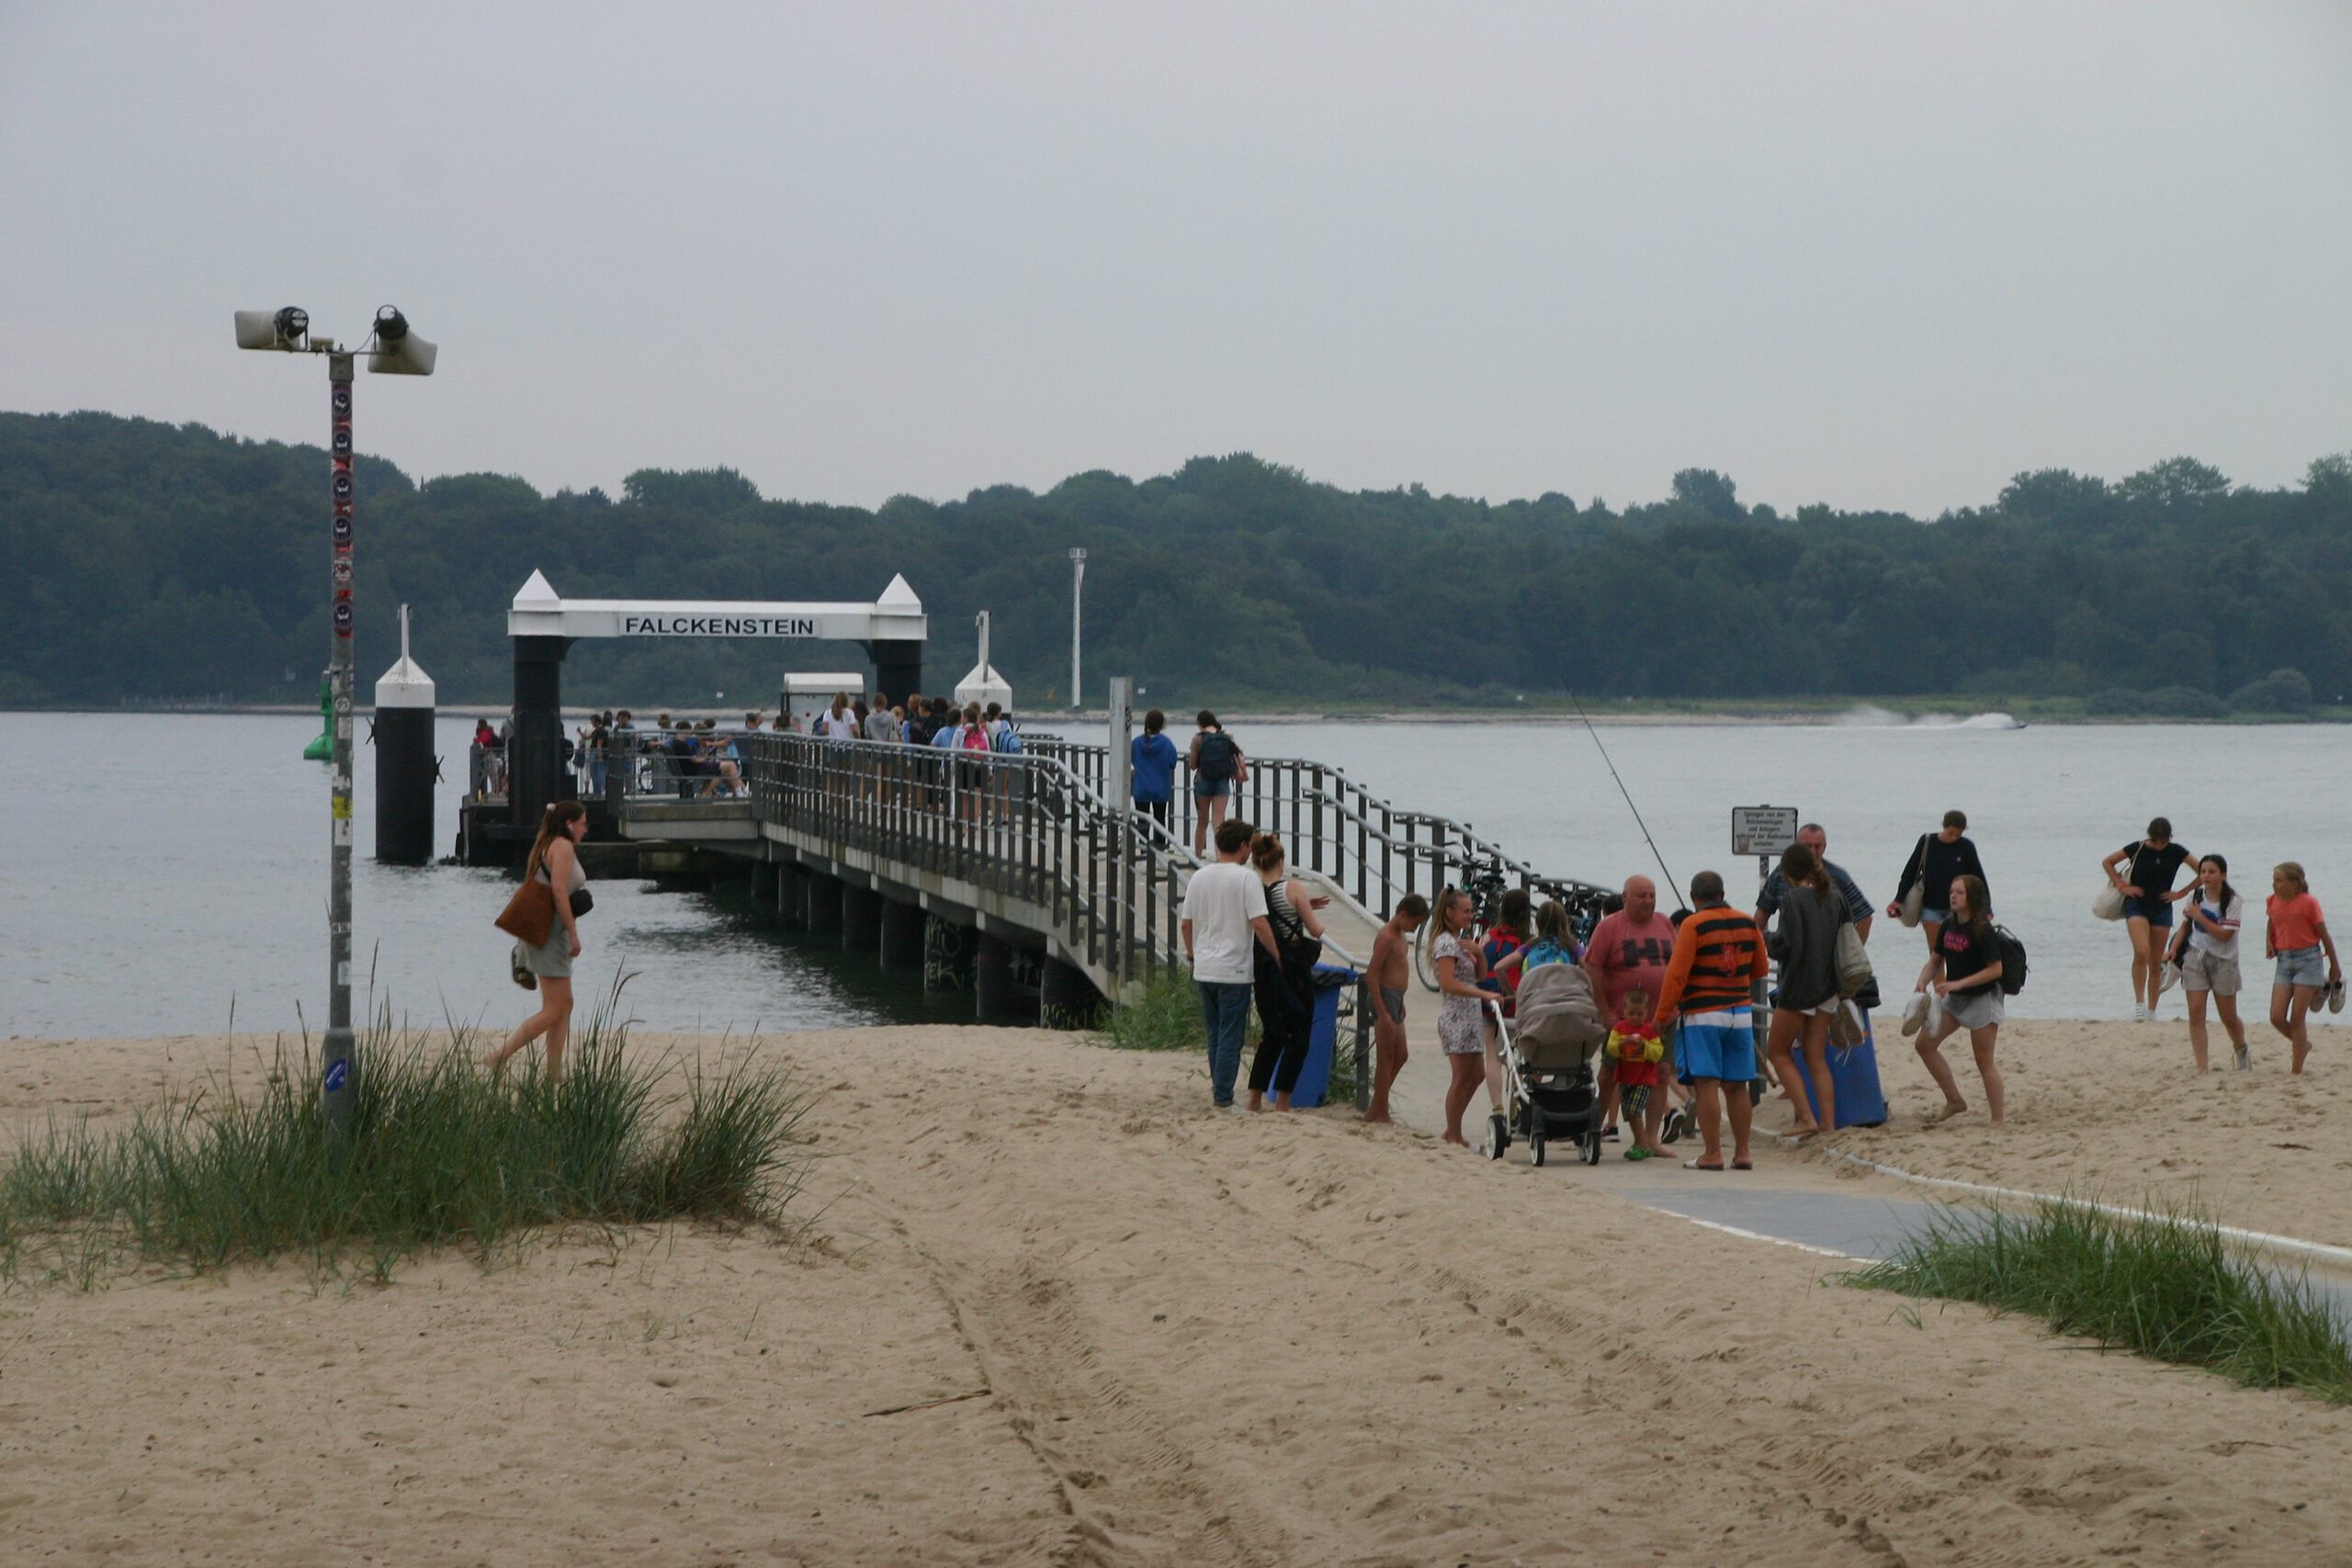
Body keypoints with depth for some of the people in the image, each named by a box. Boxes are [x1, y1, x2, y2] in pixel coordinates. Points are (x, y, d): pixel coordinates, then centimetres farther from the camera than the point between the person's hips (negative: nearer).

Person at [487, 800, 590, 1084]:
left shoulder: (546, 847, 17)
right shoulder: (563, 847, -11)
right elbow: (559, 890, -21)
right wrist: (573, 932, -19)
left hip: (540, 931, 10)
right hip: (551, 933, -10)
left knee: (564, 1005, 12)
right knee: (554, 1010, -9)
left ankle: (554, 1072, 11)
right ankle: (499, 1058, -11)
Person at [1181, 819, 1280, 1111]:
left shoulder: (1199, 877, 6)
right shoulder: (1246, 878, -11)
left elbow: (1185, 923, 11)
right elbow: (1259, 924, -17)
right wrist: (1278, 955, -8)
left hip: (1203, 970, 6)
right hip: (1233, 971, -6)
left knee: (1215, 1034, 18)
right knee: (1231, 1037, 0)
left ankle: (1218, 1090, 26)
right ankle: (1223, 1098, -1)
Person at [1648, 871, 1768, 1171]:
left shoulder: (1693, 925, -10)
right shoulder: (1748, 923, 7)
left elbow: (1676, 975, -13)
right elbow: (1758, 971, 16)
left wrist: (1662, 1015, -6)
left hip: (1702, 1014, -5)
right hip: (1740, 1014, 5)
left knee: (1706, 1084, -5)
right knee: (1737, 1086, 9)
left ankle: (1712, 1154, -8)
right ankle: (1742, 1154, 10)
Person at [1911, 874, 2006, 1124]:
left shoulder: (1982, 930, -19)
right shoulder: (1948, 926, 2)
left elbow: (1996, 969, -23)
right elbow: (1935, 959, 10)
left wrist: (1958, 983, -27)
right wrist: (1923, 981, -10)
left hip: (1983, 998, -8)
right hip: (1955, 999, 8)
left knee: (1984, 1061, -6)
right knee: (1925, 1044, 6)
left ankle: (1997, 1119, 1)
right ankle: (1954, 1101, 14)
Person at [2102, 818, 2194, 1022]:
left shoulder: (2176, 852, -2)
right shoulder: (2138, 849, -6)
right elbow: (2107, 863, 6)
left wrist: (2182, 893, 0)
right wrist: (2122, 886, -3)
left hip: (2162, 908, 2)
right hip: (2136, 905, -2)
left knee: (2155, 961, 5)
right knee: (2142, 952, -23)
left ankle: (2152, 1010, 13)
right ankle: (2139, 1003, -19)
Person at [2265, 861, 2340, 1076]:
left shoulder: (2308, 903, -11)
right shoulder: (2272, 902, 4)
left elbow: (2324, 936, -3)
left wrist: (2334, 966, 4)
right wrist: (2269, 943, 5)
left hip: (2307, 959, -5)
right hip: (2284, 961, 5)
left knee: (2297, 1018, -4)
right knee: (2276, 1017, -4)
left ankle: (2297, 1069, 5)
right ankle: (2303, 1045, 24)